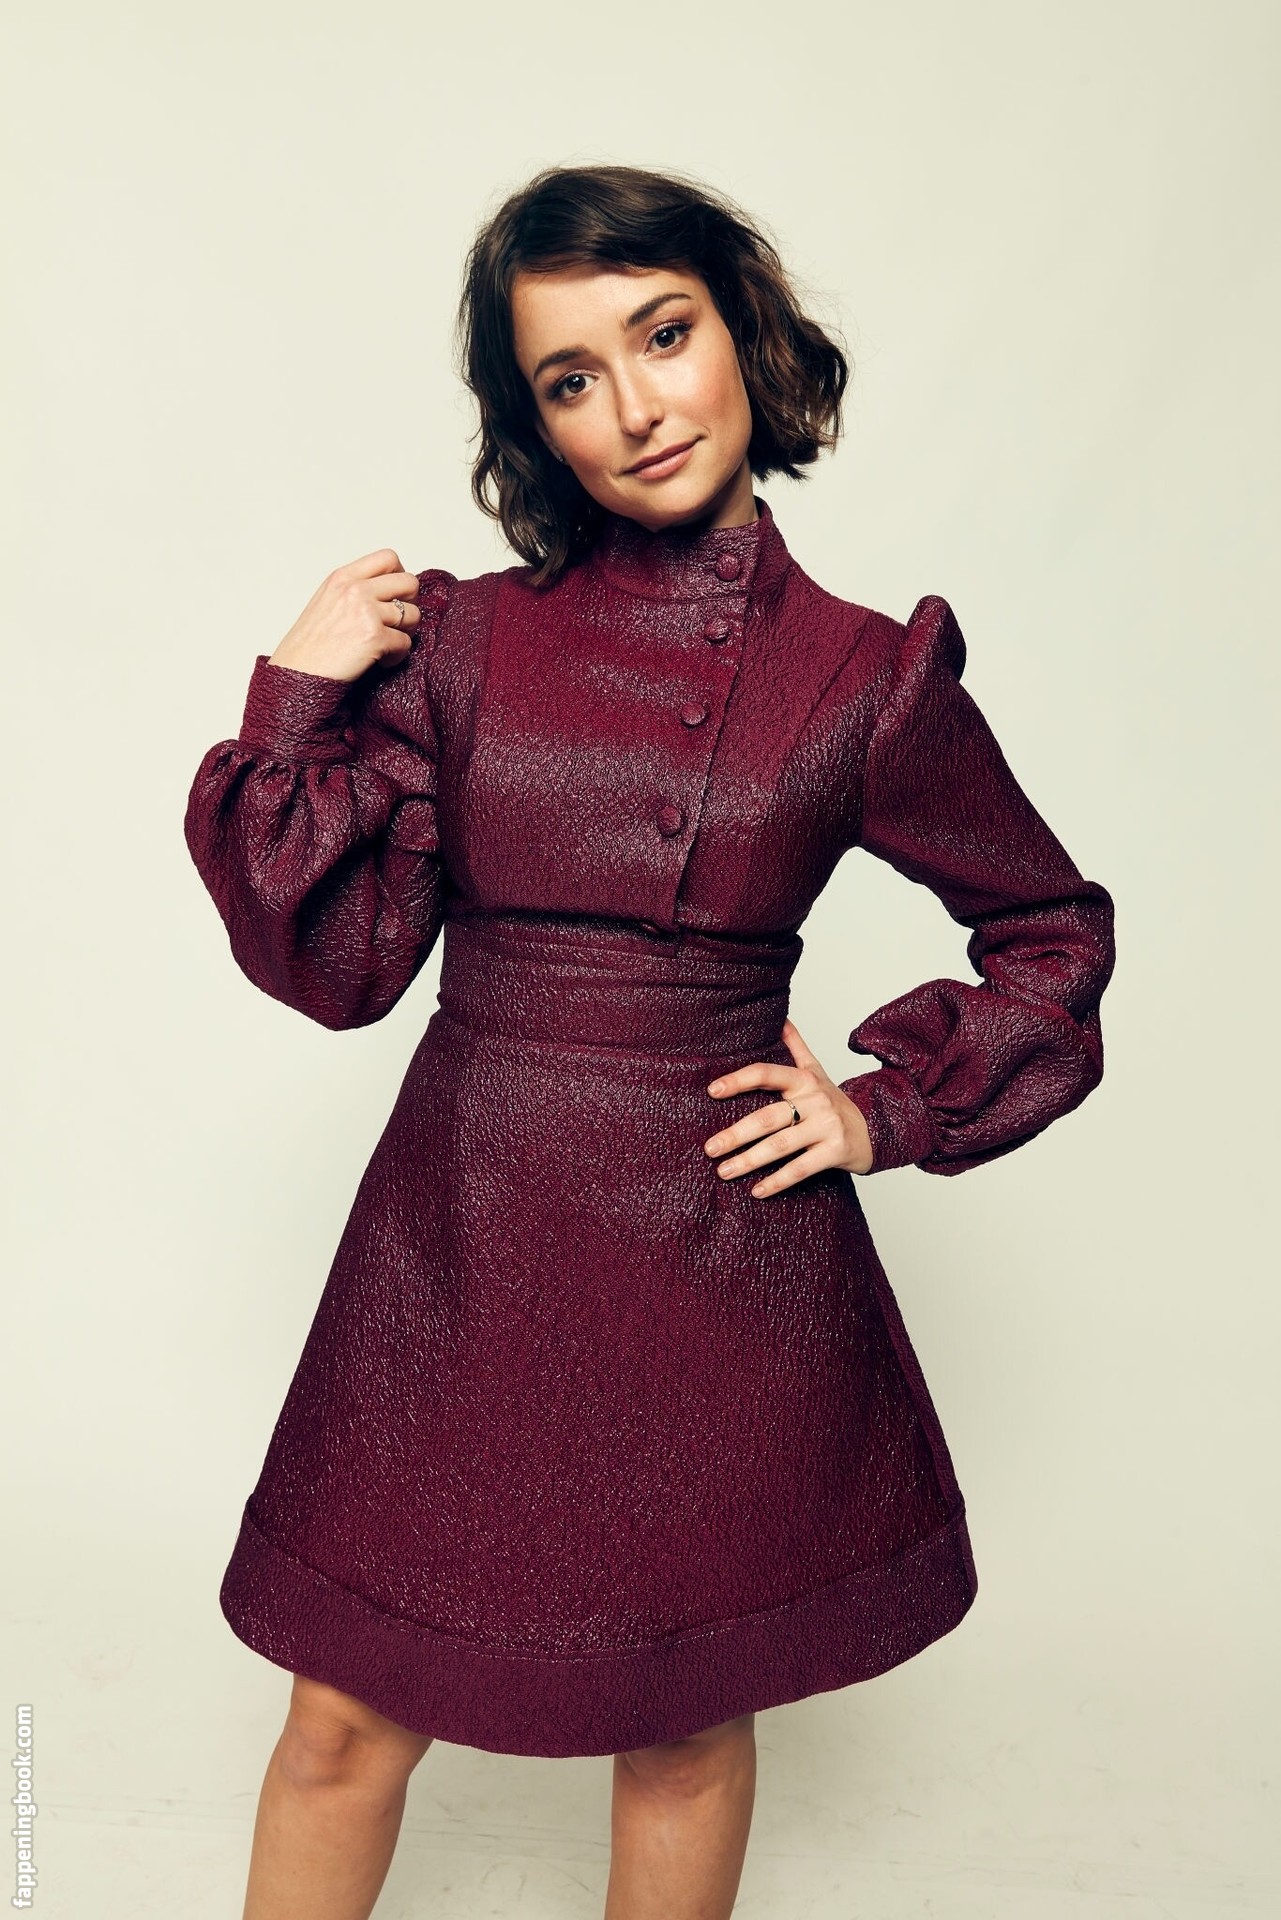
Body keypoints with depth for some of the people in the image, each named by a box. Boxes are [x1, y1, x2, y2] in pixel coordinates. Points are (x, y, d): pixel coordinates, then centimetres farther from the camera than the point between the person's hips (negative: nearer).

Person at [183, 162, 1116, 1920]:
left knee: (686, 1721, 17)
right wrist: (298, 701, -10)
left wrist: (891, 1109, 1)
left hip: (724, 1250, 0)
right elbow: (336, 960, -2)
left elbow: (1056, 931, 10)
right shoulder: (456, 637, 0)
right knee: (350, 1719, 11)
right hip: (463, 1242, 1)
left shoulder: (865, 678, -2)